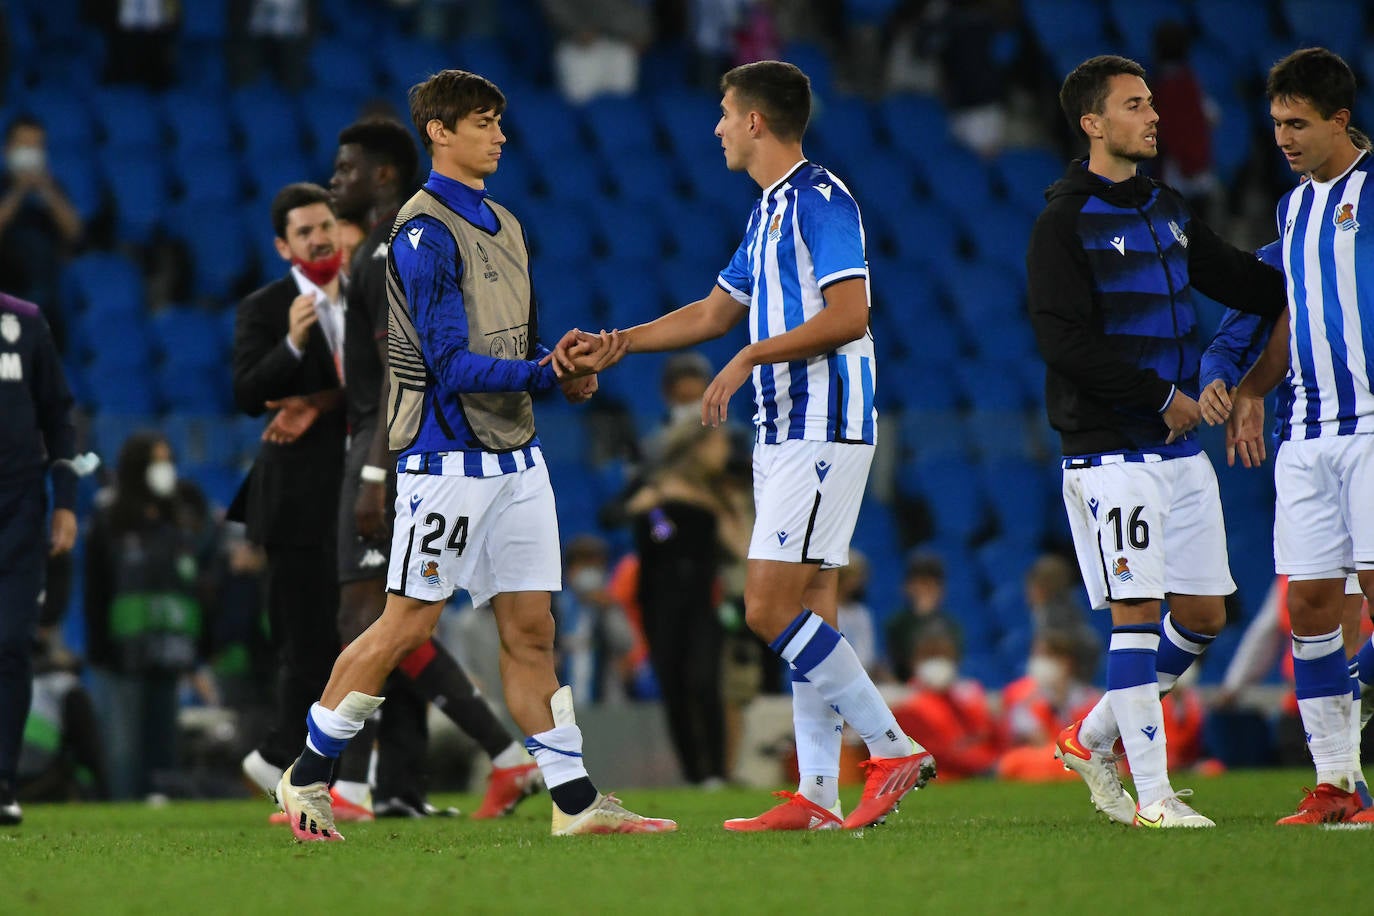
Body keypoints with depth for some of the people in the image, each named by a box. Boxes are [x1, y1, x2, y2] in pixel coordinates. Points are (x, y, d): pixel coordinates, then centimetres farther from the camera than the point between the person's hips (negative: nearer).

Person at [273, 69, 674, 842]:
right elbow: (451, 364, -18)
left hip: (516, 458, 8)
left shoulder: (504, 225, 15)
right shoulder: (425, 233, -12)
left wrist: (572, 364, -3)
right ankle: (308, 774, 9)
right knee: (408, 626, -4)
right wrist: (552, 374, -22)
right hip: (448, 455, -8)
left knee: (531, 628, 6)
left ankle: (576, 800, 6)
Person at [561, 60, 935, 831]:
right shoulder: (771, 211, 19)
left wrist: (751, 358, -20)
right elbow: (714, 313, 28)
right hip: (787, 431, 10)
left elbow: (848, 314, -22)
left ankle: (894, 747, -9)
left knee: (772, 609, -13)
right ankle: (818, 795, 5)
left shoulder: (821, 200, -12)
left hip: (823, 431, -10)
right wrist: (612, 344, 25)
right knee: (808, 611, 6)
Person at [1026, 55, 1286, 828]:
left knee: (1206, 613, 7)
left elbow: (1245, 283, 23)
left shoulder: (1166, 209, 15)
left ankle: (1093, 739, 23)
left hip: (1180, 446, 8)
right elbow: (1064, 339, -15)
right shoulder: (1065, 221, -8)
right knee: (1137, 611, -9)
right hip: (1111, 447, -8)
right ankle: (1152, 794, -6)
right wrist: (1161, 394, -14)